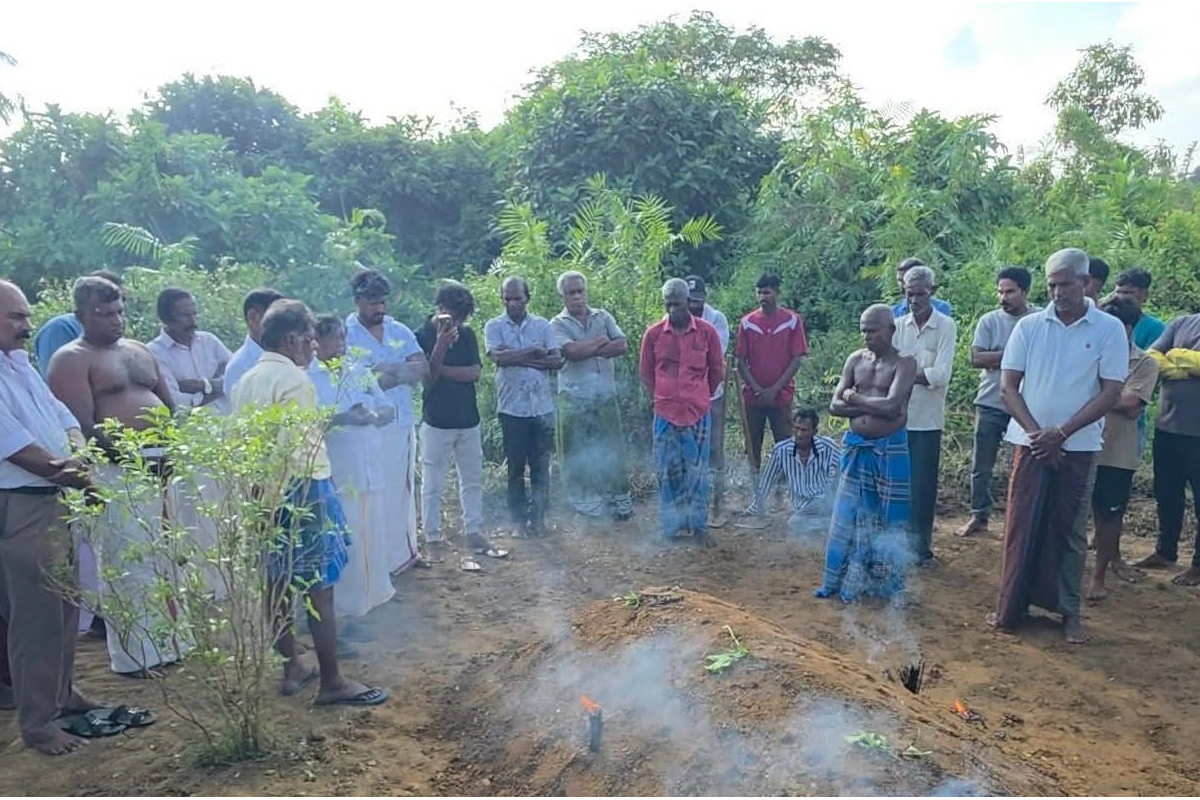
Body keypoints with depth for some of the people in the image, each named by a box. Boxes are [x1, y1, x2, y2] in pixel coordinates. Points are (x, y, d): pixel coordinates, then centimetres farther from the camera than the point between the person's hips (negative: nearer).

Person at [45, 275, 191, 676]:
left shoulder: (138, 350, 17)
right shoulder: (70, 359, -5)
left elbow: (169, 405, 20)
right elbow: (83, 427, -15)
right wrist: (128, 451, -19)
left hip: (159, 467, 7)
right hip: (115, 473, -7)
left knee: (163, 559, 14)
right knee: (127, 566, -2)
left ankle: (167, 640, 26)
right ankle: (134, 655, 9)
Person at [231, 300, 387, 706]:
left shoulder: (246, 381, 10)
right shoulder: (293, 379, -15)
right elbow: (301, 448, -21)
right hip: (301, 489, -9)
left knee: (279, 583, 16)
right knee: (320, 587, -2)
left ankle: (291, 666, 29)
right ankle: (332, 681, 5)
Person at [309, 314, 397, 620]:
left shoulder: (360, 371, 12)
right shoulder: (307, 377, -6)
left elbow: (389, 410, 11)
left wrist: (372, 415, -9)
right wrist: (341, 418, -24)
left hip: (371, 468, 6)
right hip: (335, 471, -5)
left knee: (374, 533, 13)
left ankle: (375, 590, 29)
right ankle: (343, 600, 13)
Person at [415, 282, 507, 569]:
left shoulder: (467, 334, 4)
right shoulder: (422, 337, -8)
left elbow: (474, 372, -6)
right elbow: (427, 379, -15)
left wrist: (441, 369, -14)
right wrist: (441, 345, -25)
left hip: (468, 420, 5)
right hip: (437, 423, -5)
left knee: (473, 480, 12)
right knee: (432, 485, 4)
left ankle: (474, 533, 24)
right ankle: (433, 538, 16)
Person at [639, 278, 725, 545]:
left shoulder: (707, 332, -3)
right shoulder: (653, 334, -2)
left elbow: (717, 370, 9)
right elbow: (645, 373, 10)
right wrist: (662, 398, 9)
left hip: (699, 413, 0)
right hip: (665, 413, 1)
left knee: (697, 471, 5)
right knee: (667, 470, 6)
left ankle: (699, 525, 16)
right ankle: (669, 526, 18)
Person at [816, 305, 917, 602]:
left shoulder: (904, 363, -9)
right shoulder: (855, 360, 5)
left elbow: (892, 407, -23)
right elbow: (835, 406, -1)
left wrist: (855, 398, -10)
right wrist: (873, 406, -13)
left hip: (890, 450, -4)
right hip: (855, 448, 4)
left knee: (888, 518, 7)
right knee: (847, 515, 9)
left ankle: (888, 585, 21)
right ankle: (839, 580, 20)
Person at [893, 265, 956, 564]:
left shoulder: (946, 326, -6)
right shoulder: (898, 325, 4)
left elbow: (941, 375, -15)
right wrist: (922, 374, -15)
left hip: (927, 419, -3)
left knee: (923, 485, 6)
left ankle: (922, 545, 18)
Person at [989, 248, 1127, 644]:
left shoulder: (1109, 329, -2)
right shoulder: (1029, 326, 1)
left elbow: (1110, 393, -6)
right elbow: (1008, 387, 0)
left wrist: (1061, 433, -13)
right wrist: (1036, 433, -11)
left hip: (1079, 446, -1)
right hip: (1032, 443, 1)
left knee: (1068, 529, 6)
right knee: (1021, 525, 4)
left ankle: (1069, 611, 18)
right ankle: (1011, 606, 15)